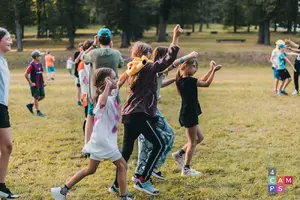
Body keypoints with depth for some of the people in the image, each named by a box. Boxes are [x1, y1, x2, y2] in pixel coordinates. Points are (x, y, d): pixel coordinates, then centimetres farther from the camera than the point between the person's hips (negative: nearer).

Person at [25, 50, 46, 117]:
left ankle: (30, 105, 24)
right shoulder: (32, 65, -16)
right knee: (36, 97, 2)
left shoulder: (40, 64, 8)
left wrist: (42, 81, 13)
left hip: (40, 84, 8)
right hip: (35, 84, -8)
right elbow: (26, 74, -19)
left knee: (42, 96, 10)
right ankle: (38, 111, 12)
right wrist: (31, 83, -16)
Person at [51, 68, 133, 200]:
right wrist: (107, 86, -41)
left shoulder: (111, 94, 8)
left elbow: (117, 87, 34)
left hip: (103, 139, 9)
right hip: (104, 139, -9)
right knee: (122, 165, 2)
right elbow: (102, 103, -47)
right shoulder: (104, 97, -20)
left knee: (90, 169, 16)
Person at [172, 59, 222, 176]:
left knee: (199, 138, 20)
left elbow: (202, 80, 15)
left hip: (187, 114, 9)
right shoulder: (189, 81, -18)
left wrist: (211, 70, 12)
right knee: (192, 142, 2)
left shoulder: (182, 80, 8)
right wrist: (214, 70, -3)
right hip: (189, 114, -9)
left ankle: (179, 154, 23)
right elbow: (207, 83, -10)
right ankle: (186, 169, 9)